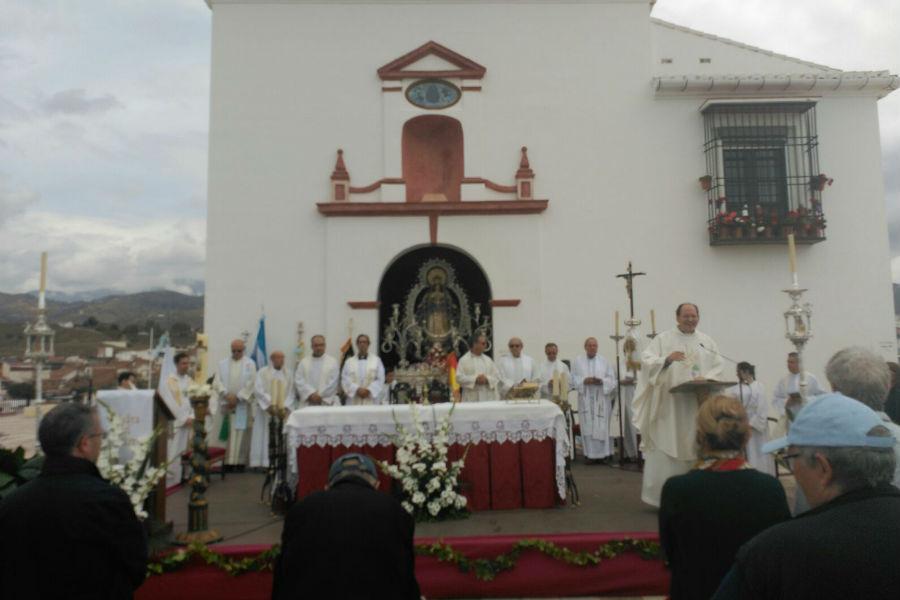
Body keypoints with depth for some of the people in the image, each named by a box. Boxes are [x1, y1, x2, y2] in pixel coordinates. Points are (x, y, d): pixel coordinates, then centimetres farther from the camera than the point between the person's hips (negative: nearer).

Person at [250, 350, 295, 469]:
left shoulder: (288, 375, 12)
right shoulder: (262, 372, 3)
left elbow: (290, 394, 5)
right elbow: (258, 390, -9)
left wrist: (285, 408, -11)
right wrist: (270, 405, -20)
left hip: (282, 411, 3)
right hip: (265, 411, -2)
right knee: (263, 436, -5)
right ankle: (260, 462, -3)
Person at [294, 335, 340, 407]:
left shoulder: (332, 362, 6)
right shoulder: (304, 362, 11)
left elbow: (333, 383, -2)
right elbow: (298, 381, 2)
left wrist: (320, 396, -10)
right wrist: (311, 394, -11)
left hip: (327, 403, -2)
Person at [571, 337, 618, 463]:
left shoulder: (604, 361, 5)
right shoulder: (578, 361, 5)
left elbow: (613, 379, 4)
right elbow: (573, 378, 2)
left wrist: (602, 381, -14)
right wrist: (584, 381, -15)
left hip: (601, 399, 0)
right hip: (585, 399, 0)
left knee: (601, 426, 0)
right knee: (588, 426, -1)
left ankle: (602, 453, 8)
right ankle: (590, 454, 5)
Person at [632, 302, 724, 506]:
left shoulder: (707, 341, 14)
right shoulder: (663, 339, 2)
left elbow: (718, 367, 10)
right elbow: (646, 360, -7)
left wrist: (706, 379, -10)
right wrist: (667, 359, -24)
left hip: (699, 405, 4)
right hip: (670, 404, -3)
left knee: (696, 451, 6)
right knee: (666, 452, -4)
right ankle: (662, 496, 5)